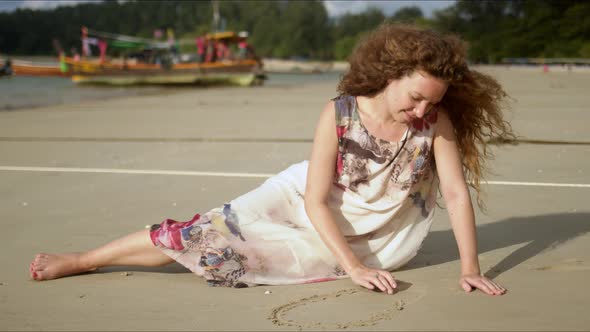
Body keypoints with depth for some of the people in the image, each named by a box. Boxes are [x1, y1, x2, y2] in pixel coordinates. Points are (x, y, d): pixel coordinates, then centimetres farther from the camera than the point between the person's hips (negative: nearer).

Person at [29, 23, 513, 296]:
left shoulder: (435, 120, -21)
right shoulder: (340, 114, -26)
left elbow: (457, 194, -18)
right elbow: (316, 201, -25)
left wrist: (470, 268, -24)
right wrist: (354, 267, -30)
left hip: (367, 238, 3)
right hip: (306, 207, -3)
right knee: (215, 231, -8)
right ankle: (82, 260, 6)